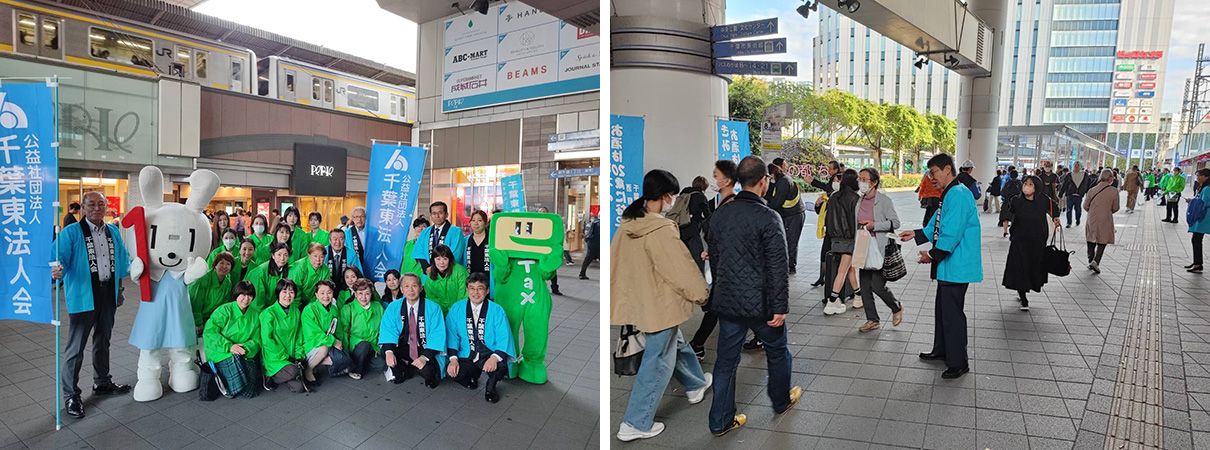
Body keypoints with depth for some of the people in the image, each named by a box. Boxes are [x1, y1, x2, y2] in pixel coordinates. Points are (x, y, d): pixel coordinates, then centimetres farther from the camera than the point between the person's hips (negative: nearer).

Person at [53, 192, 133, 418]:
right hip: (83, 297, -6)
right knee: (76, 347, -2)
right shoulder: (71, 232, -8)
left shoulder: (114, 231, 9)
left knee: (103, 341, 20)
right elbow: (59, 258, -18)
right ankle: (71, 395, 10)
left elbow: (122, 261, 16)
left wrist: (118, 289, 17)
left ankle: (102, 382, 37)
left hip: (108, 295, 6)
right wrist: (57, 271, -39)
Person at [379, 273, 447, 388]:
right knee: (385, 351, -26)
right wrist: (389, 351, -30)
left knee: (427, 371, -32)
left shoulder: (433, 308, -11)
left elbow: (437, 335, -16)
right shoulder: (394, 307, -1)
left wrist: (425, 357, -29)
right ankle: (404, 371, 3)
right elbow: (388, 330, -10)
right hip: (404, 347, 3)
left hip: (426, 349, -3)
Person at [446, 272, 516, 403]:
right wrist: (453, 358, -15)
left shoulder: (496, 310, -4)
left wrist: (494, 357, -29)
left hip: (489, 356, -3)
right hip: (466, 357, 3)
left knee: (500, 367, -34)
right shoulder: (457, 308, 3)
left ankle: (490, 388, 5)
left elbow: (504, 338, -11)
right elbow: (451, 335, 0)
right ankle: (472, 376, 15)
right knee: (451, 371, -25)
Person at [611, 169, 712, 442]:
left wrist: (622, 299, 20)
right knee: (658, 362, 5)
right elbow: (682, 270, -19)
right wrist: (704, 294, -3)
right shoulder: (661, 230, -26)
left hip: (640, 302, 9)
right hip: (660, 305, -9)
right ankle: (636, 424, 13)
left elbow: (617, 264, 8)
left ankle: (696, 385, 50)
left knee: (675, 346, 28)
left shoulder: (628, 224, -1)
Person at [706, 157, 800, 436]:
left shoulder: (719, 215, 2)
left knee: (726, 361, 11)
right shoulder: (768, 218, -17)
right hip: (760, 304, -5)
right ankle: (782, 401, 42)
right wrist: (780, 307, -12)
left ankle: (720, 421, 18)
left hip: (726, 303, 5)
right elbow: (778, 268, -18)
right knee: (777, 352, 20)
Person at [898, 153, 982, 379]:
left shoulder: (958, 195, -21)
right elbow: (937, 227, 21)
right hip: (948, 265, 11)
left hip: (957, 265, -11)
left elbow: (952, 233, -24)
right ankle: (941, 350, 35)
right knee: (943, 308, 21)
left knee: (952, 312, -3)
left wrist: (932, 255, -15)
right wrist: (916, 234, 12)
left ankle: (958, 363, 7)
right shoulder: (948, 195, 13)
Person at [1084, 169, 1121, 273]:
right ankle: (1096, 261, -11)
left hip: (1092, 219, 3)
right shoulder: (1114, 191, -11)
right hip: (1105, 221, -3)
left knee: (1091, 240, 16)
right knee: (1102, 241, 5)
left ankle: (1091, 261, 22)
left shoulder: (1092, 190, -4)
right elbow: (1115, 208, -2)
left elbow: (1085, 206, 2)